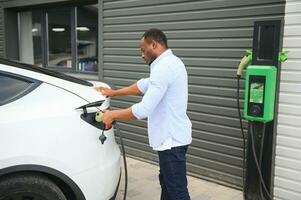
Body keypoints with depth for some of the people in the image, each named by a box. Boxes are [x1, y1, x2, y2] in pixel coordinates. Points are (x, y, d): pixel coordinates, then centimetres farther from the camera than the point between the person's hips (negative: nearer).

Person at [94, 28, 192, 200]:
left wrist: (112, 115, -13)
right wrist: (113, 92, 23)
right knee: (167, 182, 22)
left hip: (171, 139, -10)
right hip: (173, 136, 10)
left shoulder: (163, 68, -22)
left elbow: (144, 110, -26)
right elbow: (145, 85, 23)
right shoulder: (171, 63, 12)